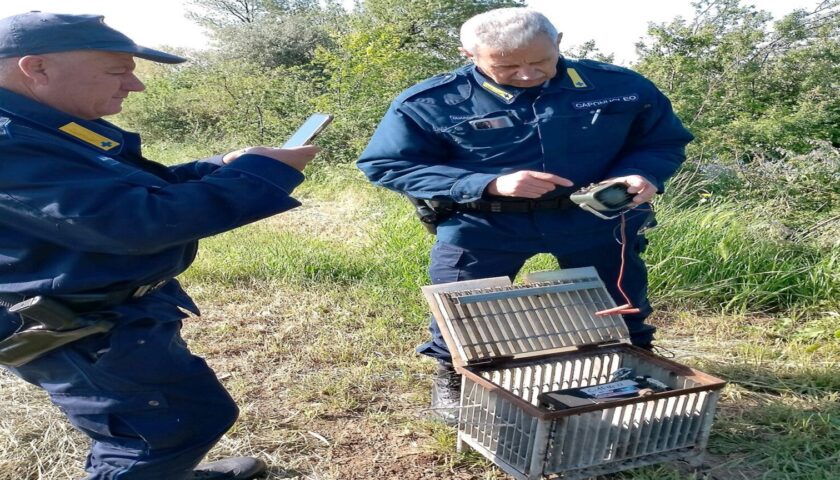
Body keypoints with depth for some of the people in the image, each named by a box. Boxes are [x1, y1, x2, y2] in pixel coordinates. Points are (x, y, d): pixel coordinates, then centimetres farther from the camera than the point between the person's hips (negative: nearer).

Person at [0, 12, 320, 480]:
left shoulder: (44, 128, 6)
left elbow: (133, 190, 14)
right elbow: (140, 219, -34)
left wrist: (224, 166, 0)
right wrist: (262, 171, -26)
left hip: (122, 310, 11)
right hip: (81, 331, -11)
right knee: (185, 418, 2)